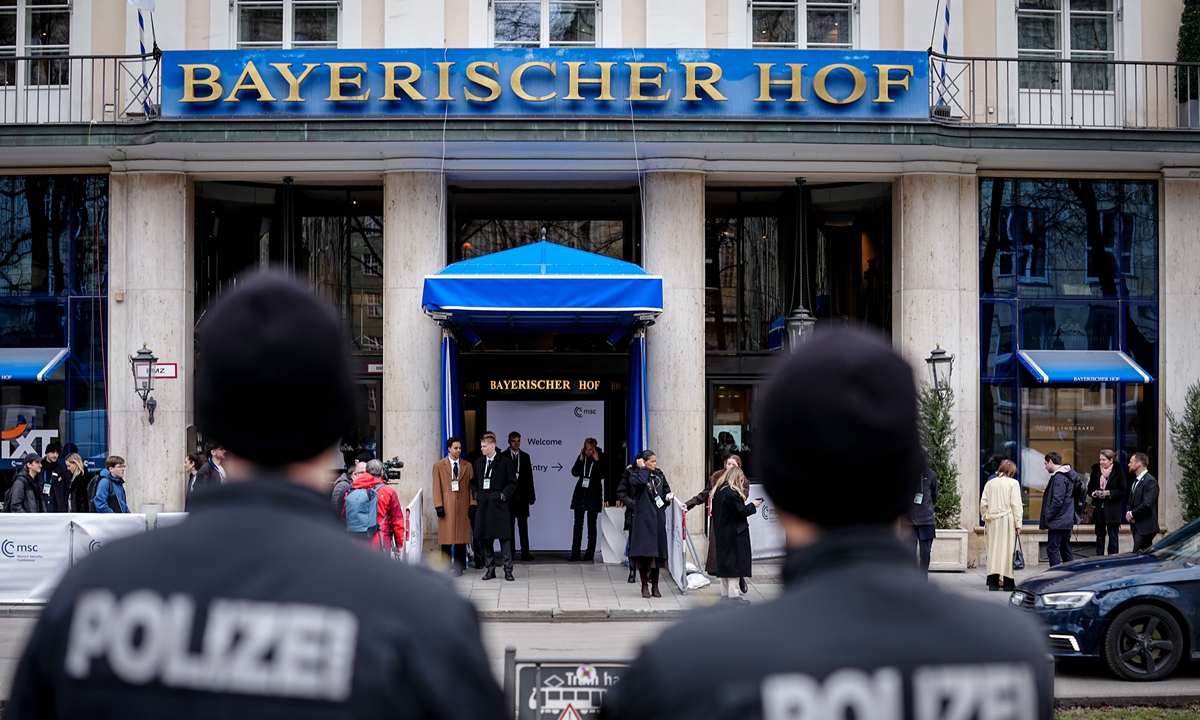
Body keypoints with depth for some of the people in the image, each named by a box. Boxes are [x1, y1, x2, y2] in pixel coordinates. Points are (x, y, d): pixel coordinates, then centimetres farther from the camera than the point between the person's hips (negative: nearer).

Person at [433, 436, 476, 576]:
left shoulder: (467, 467, 12)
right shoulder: (438, 466, 6)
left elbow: (471, 487, 10)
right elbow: (437, 487, 2)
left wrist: (472, 505, 1)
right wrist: (438, 506, -7)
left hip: (463, 507, 2)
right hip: (446, 507, -2)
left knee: (461, 538, 0)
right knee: (446, 538, -2)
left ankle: (459, 568, 6)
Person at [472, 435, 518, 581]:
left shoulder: (505, 461, -2)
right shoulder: (479, 463, 13)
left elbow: (512, 482, 0)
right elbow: (474, 481, 21)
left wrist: (504, 495, -9)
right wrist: (475, 494, 6)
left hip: (498, 504, -5)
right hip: (483, 505, 5)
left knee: (504, 537, -5)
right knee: (485, 538, 6)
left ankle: (508, 570, -2)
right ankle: (490, 569, 14)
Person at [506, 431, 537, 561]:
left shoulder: (525, 456, 11)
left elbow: (529, 476, 10)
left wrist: (531, 495, 6)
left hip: (522, 495, 2)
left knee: (523, 524, -1)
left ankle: (525, 552, -4)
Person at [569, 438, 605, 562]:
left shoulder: (601, 458, -5)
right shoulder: (582, 457, 5)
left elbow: (602, 475, -14)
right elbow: (575, 473, 1)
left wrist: (596, 460, -18)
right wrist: (580, 460, -8)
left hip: (593, 494, -3)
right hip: (580, 493, 3)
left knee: (592, 525, 3)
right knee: (578, 524, 0)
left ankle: (590, 554, 6)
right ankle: (575, 554, 1)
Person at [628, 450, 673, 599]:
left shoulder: (659, 476, 12)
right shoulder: (635, 475, -2)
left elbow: (666, 491, 19)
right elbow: (640, 481, -24)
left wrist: (668, 497, -2)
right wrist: (643, 468, -10)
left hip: (658, 518, 4)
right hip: (643, 518, -4)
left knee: (657, 552, 6)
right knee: (643, 553, -5)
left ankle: (655, 586, 14)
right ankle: (645, 586, 4)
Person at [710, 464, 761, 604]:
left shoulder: (718, 491, 10)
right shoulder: (732, 492, -19)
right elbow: (741, 511, -19)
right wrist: (753, 505, -3)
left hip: (722, 534, 9)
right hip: (734, 534, -9)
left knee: (725, 561, 14)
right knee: (735, 562, -4)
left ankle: (725, 592, 19)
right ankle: (734, 595, -4)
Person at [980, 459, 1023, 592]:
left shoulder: (989, 483, 8)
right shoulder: (1013, 483, -3)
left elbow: (983, 504, 7)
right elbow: (1016, 505, -6)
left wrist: (986, 518, 14)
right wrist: (1018, 523, -4)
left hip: (992, 521, 4)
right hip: (1007, 520, -4)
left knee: (993, 549, 7)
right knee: (1007, 549, -1)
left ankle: (993, 582, 7)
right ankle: (1008, 583, 0)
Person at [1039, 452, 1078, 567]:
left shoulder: (1059, 477, -15)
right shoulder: (1068, 475, 17)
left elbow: (1057, 501, -21)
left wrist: (1047, 519, -13)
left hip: (1058, 522, -10)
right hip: (1067, 521, 10)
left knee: (1052, 549, -9)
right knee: (1066, 549, 14)